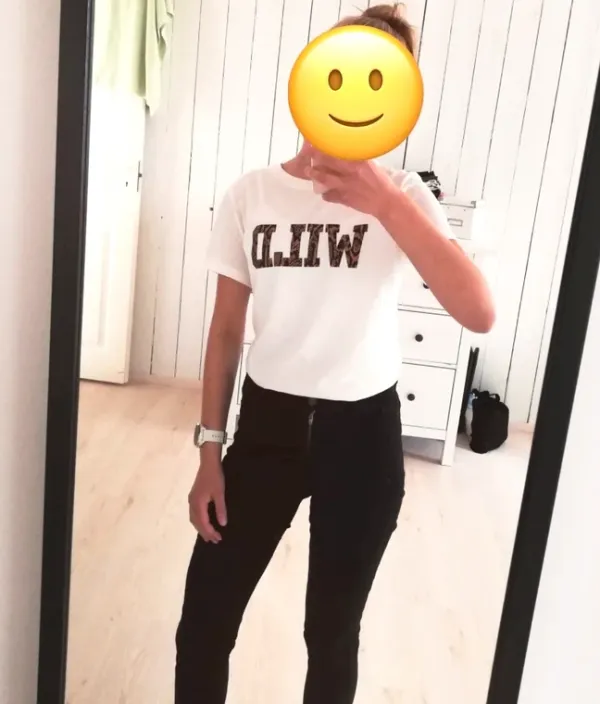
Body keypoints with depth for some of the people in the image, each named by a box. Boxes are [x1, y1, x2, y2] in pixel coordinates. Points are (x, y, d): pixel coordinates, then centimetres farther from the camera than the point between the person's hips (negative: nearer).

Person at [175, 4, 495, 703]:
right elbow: (226, 329, 3)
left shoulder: (403, 197, -6)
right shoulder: (251, 195, -2)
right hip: (266, 423, 2)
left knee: (332, 630, 17)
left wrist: (388, 205, -30)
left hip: (362, 434, -1)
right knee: (203, 623, 8)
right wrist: (209, 449, 3)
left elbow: (479, 313, -21)